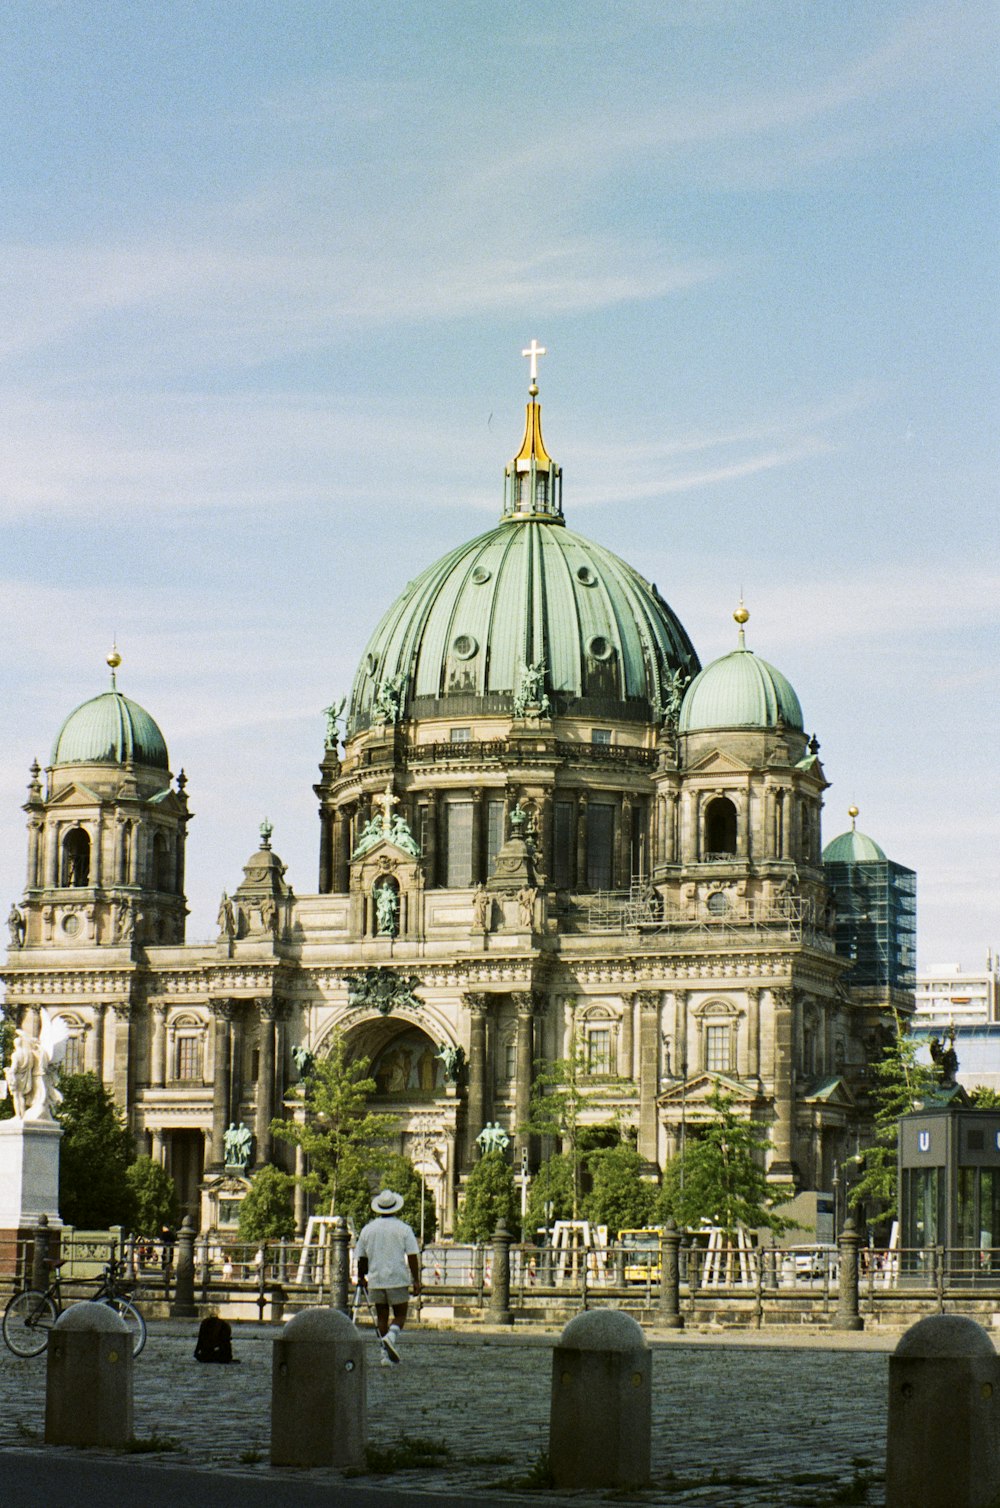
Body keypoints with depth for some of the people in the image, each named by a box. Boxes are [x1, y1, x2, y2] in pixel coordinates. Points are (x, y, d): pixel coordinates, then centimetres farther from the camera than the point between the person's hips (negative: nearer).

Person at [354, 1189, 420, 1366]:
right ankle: (391, 1336, -21)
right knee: (400, 1315, 7)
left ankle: (385, 1354, 5)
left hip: (375, 1280, 3)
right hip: (398, 1279, -3)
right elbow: (412, 1256, -8)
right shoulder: (403, 1229, -3)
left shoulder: (368, 1229, 5)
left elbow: (361, 1257, 10)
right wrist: (416, 1281, -4)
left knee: (382, 1316, 10)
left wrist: (361, 1278, 24)